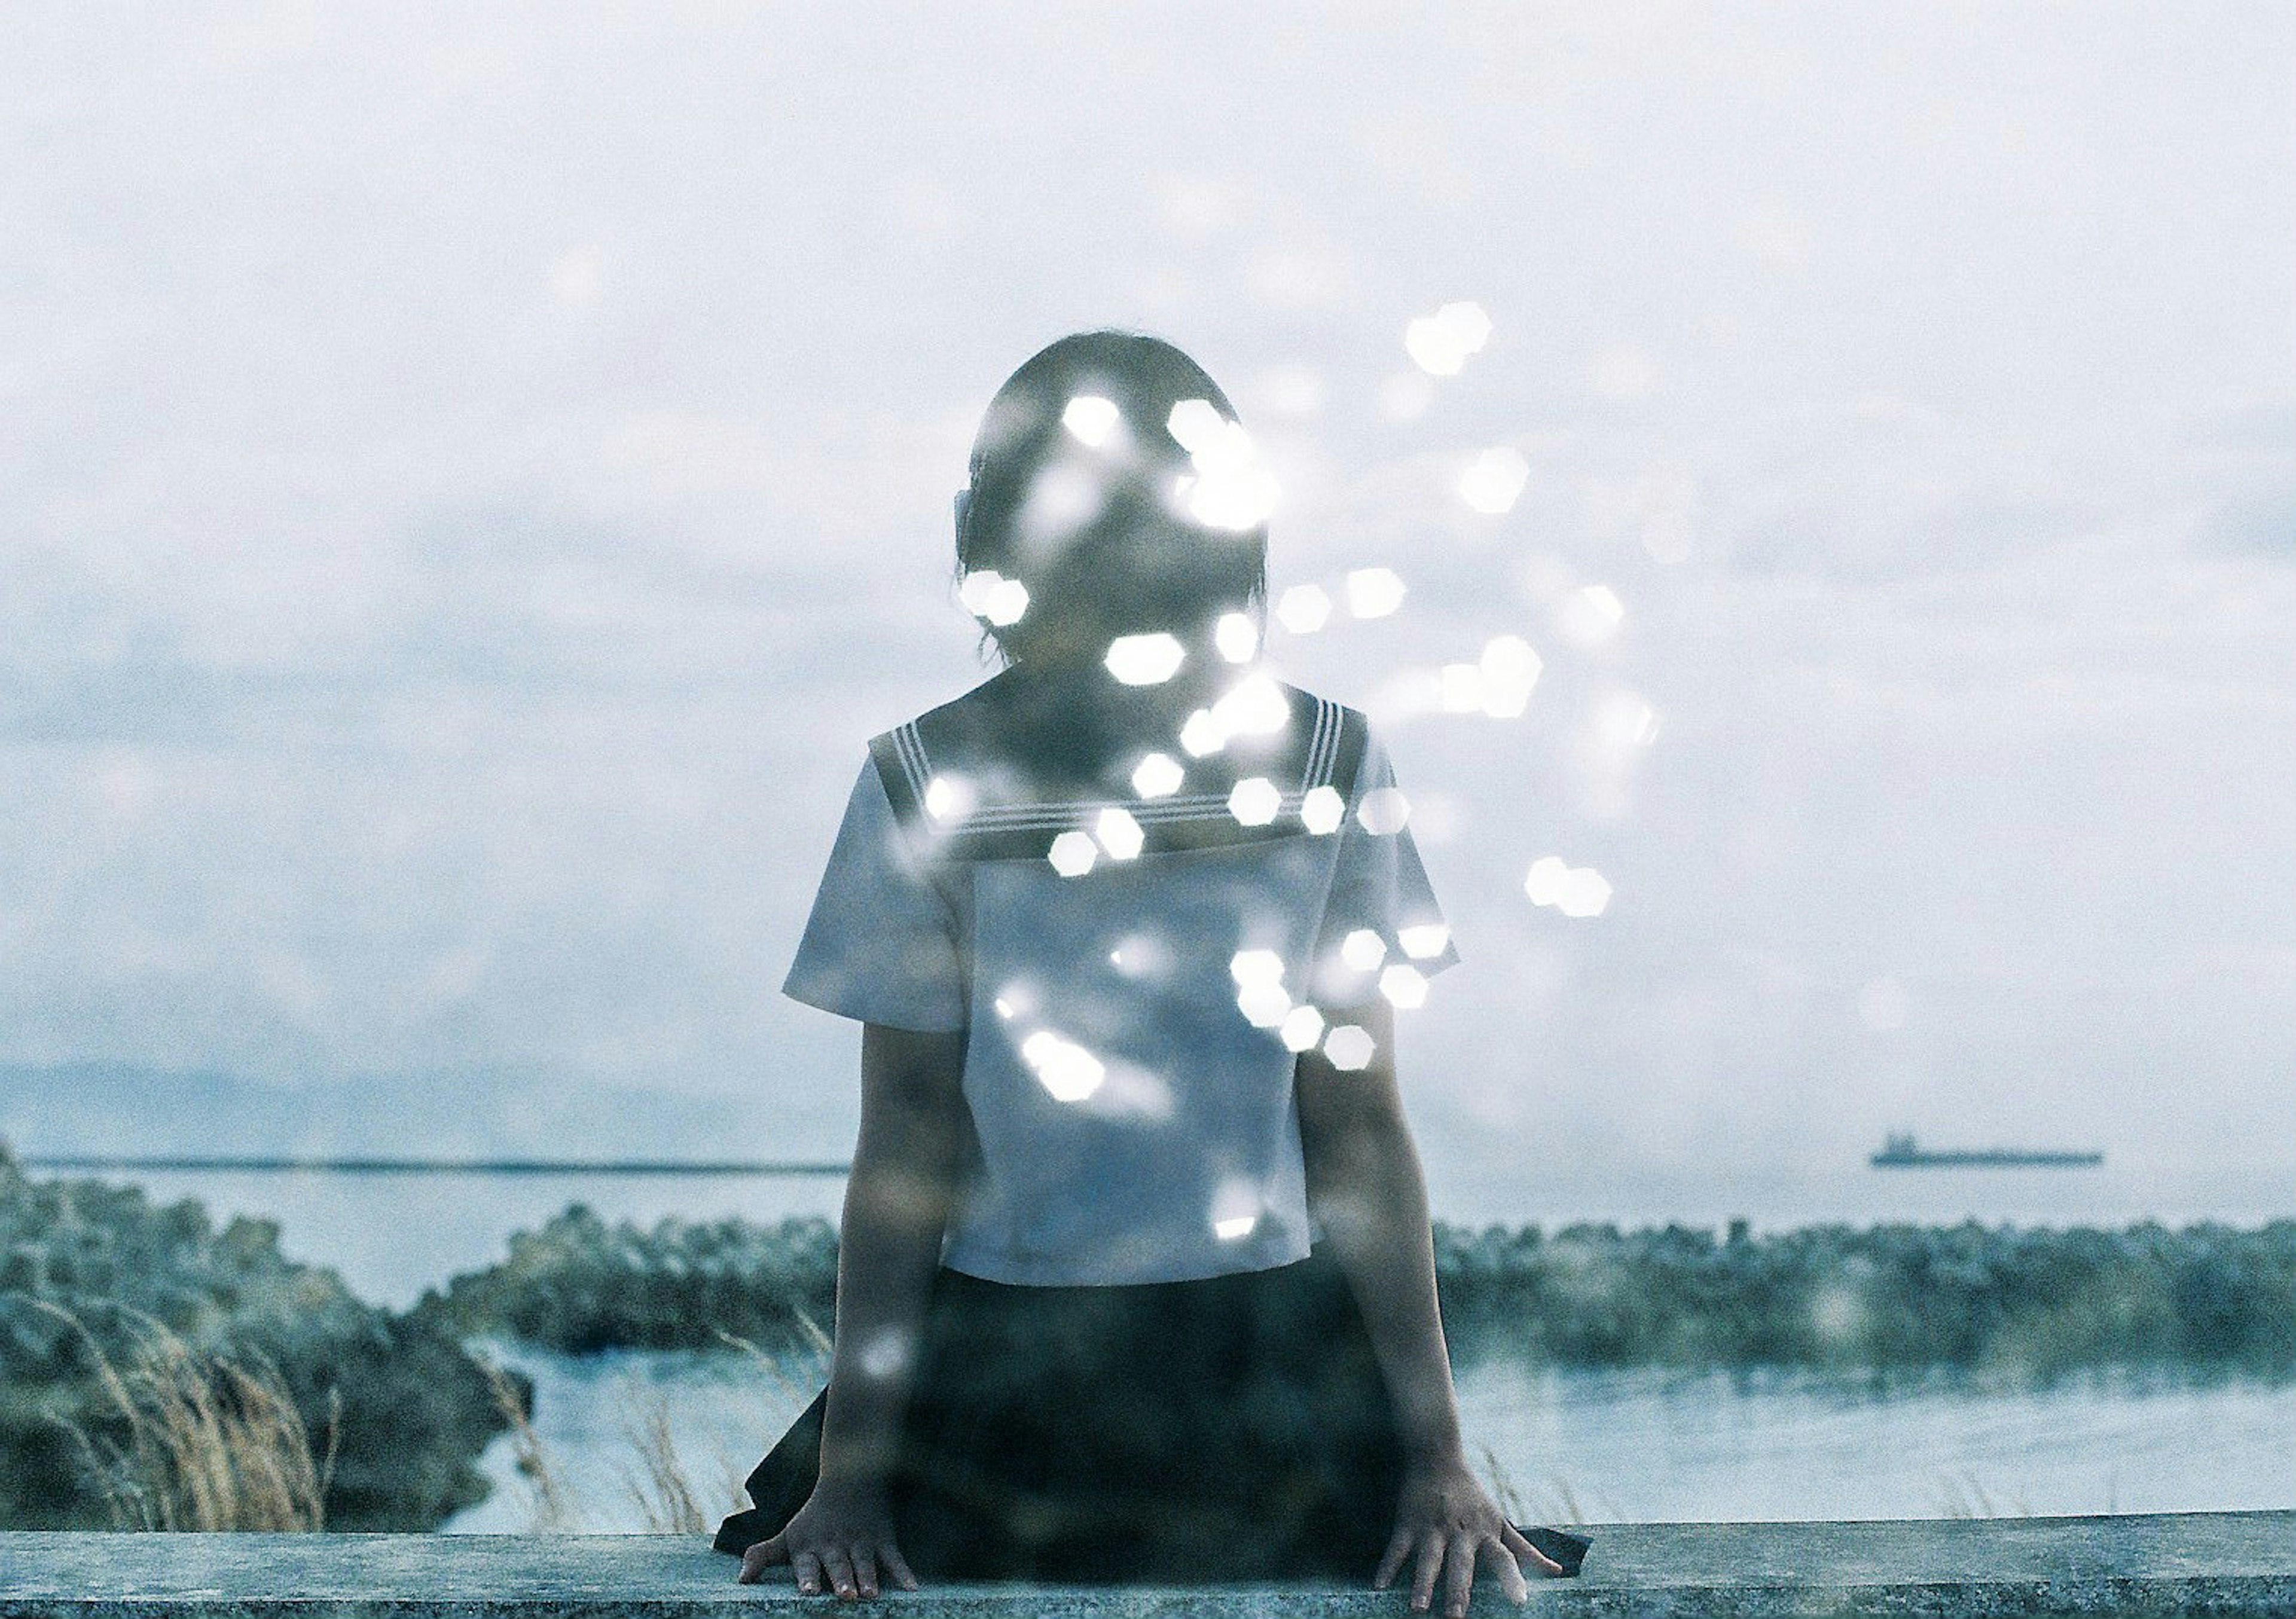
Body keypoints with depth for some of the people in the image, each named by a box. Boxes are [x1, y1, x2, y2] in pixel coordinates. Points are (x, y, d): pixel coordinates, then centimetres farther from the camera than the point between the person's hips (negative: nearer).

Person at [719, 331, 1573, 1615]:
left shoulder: (1322, 766, -2)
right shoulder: (933, 788, -5)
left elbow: (1359, 1126, 2)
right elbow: (904, 1149, 0)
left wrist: (1439, 1456, 0)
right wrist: (851, 1467, -3)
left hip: (1271, 1365, 1)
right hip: (998, 1379, 0)